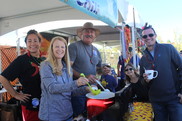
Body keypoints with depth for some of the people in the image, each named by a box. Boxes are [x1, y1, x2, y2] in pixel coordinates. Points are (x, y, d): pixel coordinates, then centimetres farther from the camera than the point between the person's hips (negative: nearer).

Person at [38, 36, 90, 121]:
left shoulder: (67, 67, 6)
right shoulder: (46, 65, -11)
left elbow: (70, 89, 10)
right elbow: (52, 88, -22)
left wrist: (85, 89, -7)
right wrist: (75, 83, -33)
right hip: (51, 114, -5)